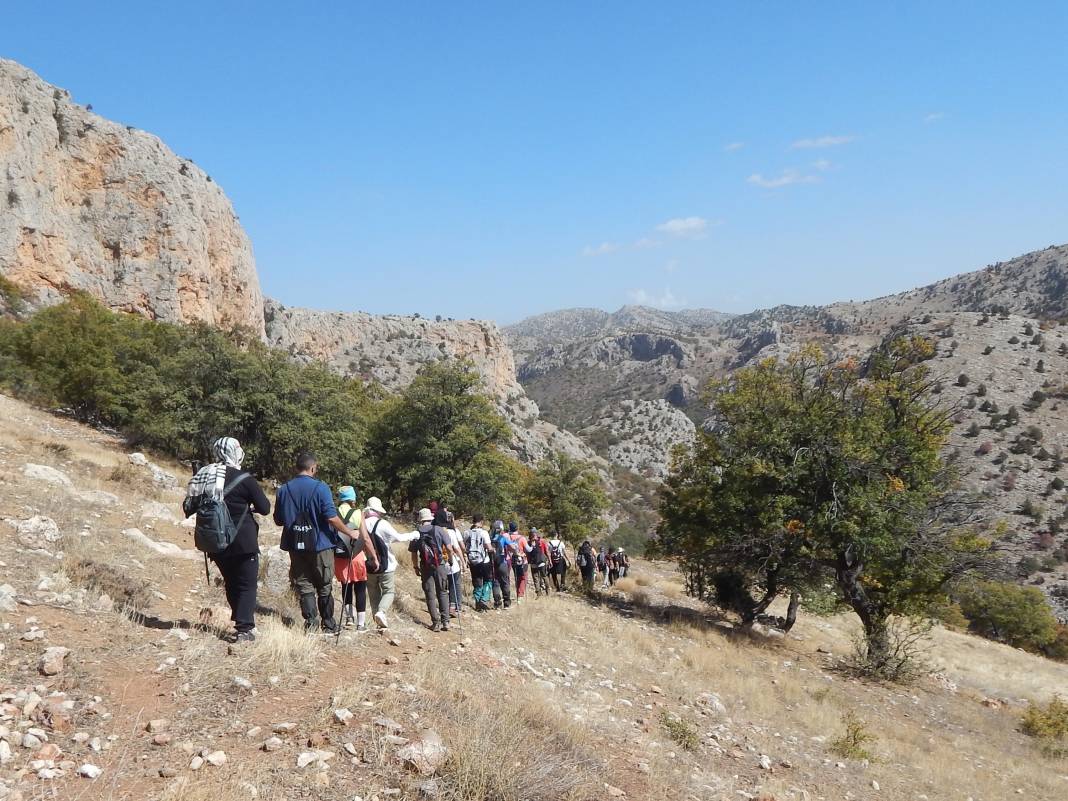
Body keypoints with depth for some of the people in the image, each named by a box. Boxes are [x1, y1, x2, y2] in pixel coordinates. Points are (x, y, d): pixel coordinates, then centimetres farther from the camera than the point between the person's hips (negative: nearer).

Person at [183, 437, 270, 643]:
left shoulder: (203, 476, 2)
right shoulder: (244, 479, -13)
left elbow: (189, 508, 8)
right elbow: (265, 508, -7)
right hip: (243, 542, -6)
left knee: (231, 584, 19)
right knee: (247, 585, 3)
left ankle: (240, 621, 26)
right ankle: (244, 629, -1)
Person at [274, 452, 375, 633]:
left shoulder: (283, 489, 1)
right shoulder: (320, 488, -12)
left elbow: (278, 520, 8)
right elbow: (331, 517, -16)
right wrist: (350, 533, -5)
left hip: (295, 546, 3)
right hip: (320, 544, -3)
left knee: (304, 586, 9)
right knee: (324, 587, 10)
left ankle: (310, 623, 3)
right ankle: (328, 625, 16)